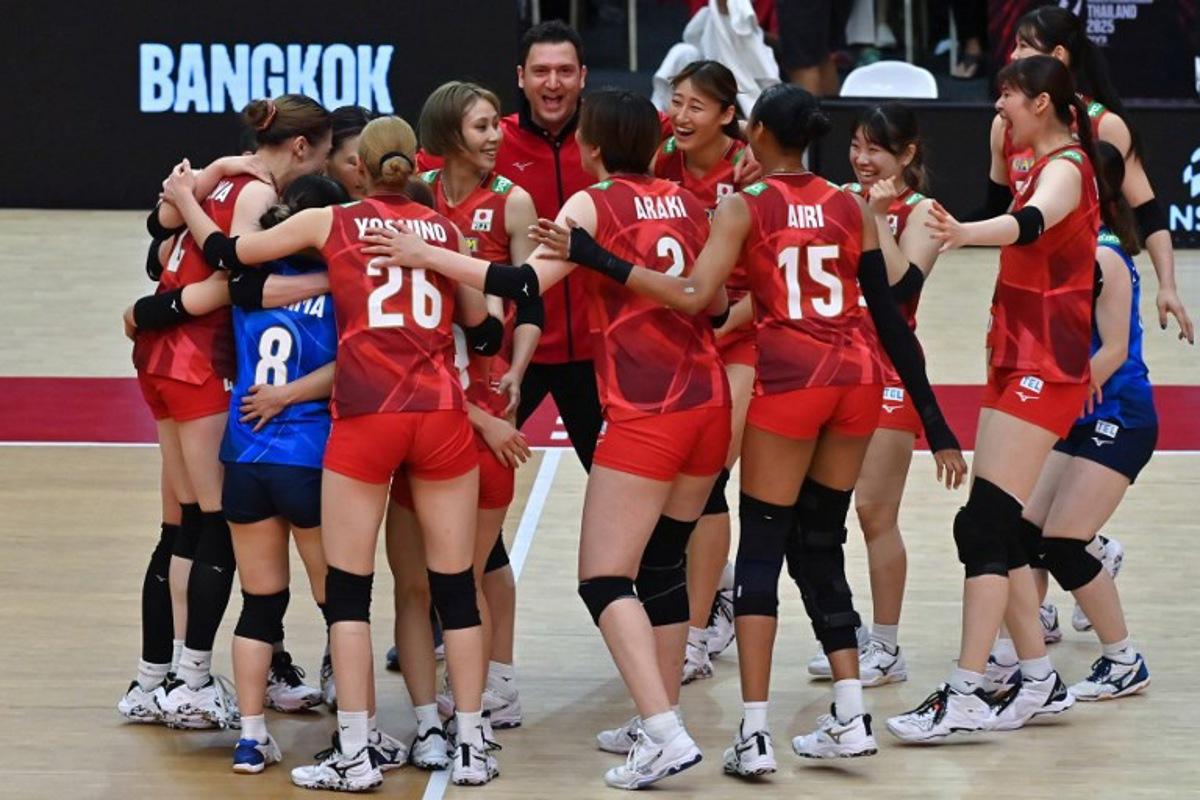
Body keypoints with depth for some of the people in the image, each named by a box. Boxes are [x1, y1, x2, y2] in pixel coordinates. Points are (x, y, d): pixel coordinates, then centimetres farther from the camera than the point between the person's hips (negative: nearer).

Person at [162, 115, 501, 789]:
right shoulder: (447, 229, 11)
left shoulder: (330, 223, 6)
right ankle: (472, 746, 8)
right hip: (442, 414, 2)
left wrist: (185, 197, 31)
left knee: (348, 588, 4)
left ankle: (355, 753, 1)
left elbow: (227, 252, 13)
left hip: (364, 417, -2)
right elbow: (479, 323, 18)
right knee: (455, 585, 7)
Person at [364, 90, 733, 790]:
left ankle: (666, 734, -17)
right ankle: (662, 724, 18)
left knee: (605, 578, -5)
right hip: (709, 403, 7)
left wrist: (426, 255, -13)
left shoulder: (595, 204, -4)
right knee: (663, 566, 17)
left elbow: (527, 282, -17)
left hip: (646, 413, -7)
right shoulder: (688, 204, 13)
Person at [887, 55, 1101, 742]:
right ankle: (1041, 683, 16)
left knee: (985, 525, -15)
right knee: (999, 527, 9)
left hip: (1045, 369, -10)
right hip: (1019, 363, 10)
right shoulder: (1048, 164, 15)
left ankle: (966, 695, -19)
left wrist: (964, 233, -55)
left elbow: (1032, 222, -40)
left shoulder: (1066, 166, -14)